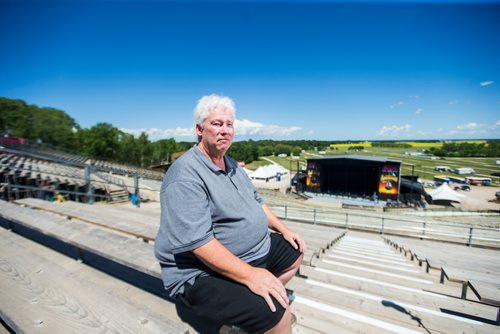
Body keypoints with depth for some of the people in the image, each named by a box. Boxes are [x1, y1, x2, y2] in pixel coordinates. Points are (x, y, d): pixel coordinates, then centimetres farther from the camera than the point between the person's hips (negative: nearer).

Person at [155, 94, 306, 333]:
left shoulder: (232, 165, 8)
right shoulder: (186, 175, -23)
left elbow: (256, 201, 16)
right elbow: (196, 240, -29)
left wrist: (283, 229, 9)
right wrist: (249, 275, -30)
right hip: (204, 272, -9)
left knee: (295, 251, 19)